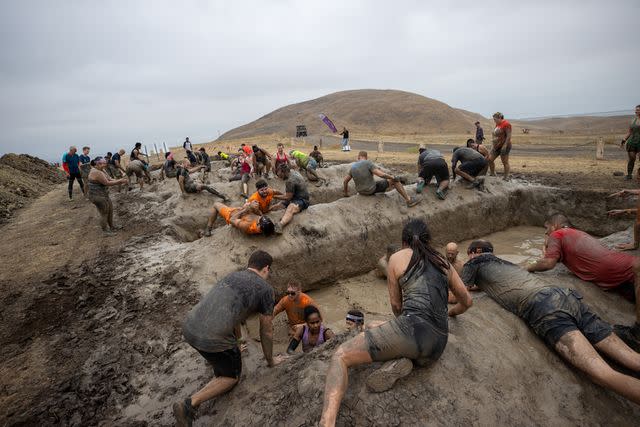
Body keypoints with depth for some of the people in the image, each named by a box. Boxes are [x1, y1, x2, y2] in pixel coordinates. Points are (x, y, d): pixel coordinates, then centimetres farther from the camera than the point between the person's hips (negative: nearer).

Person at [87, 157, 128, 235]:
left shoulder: (102, 170, 7)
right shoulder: (96, 172, -24)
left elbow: (109, 180, 7)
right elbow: (107, 183, -25)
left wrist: (119, 180, -8)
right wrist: (120, 181, -20)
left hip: (103, 195, 10)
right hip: (97, 196, -10)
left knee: (110, 211, 18)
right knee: (104, 214, 2)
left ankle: (111, 227, 33)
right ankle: (105, 230, 18)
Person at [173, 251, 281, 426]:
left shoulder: (232, 276, 21)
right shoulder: (266, 289, 1)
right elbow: (266, 331, 9)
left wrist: (237, 344, 51)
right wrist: (270, 361, 27)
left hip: (189, 328, 7)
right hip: (212, 340, -7)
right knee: (232, 377, 19)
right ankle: (190, 404, 3)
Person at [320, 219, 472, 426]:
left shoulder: (397, 257, 10)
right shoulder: (444, 262, 21)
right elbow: (467, 301, 30)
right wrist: (449, 312, 50)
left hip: (412, 329, -6)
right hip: (437, 347, 6)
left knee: (340, 356, -1)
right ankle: (402, 362, -1)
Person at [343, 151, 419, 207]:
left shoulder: (353, 167, -1)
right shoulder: (368, 163, -19)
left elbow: (345, 181, 7)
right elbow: (381, 174, -27)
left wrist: (346, 193, 22)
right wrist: (393, 177, -11)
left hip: (361, 191, 6)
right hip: (372, 189, -6)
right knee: (394, 181, 5)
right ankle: (408, 200, 7)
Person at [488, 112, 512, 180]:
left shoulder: (506, 124, -11)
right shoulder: (497, 124, 14)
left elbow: (509, 136, -17)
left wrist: (505, 145, -23)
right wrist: (493, 146, 17)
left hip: (504, 146, -9)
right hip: (496, 146, 9)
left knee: (505, 162, -4)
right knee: (490, 159, 6)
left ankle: (506, 177, 2)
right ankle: (493, 174, 17)